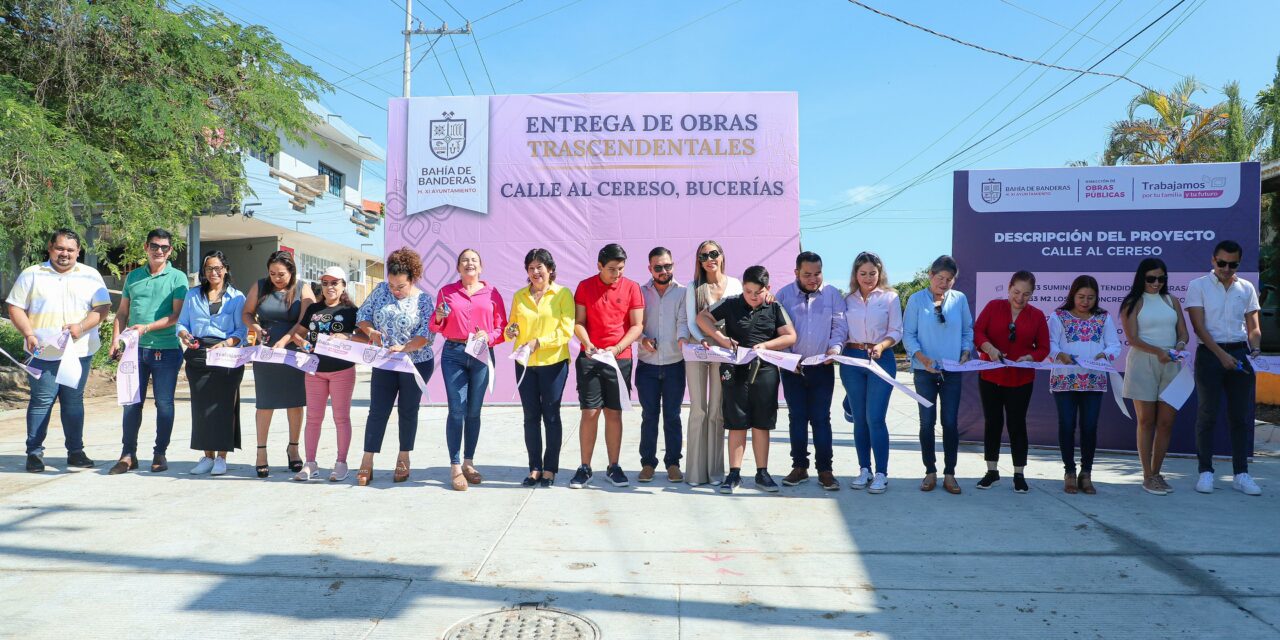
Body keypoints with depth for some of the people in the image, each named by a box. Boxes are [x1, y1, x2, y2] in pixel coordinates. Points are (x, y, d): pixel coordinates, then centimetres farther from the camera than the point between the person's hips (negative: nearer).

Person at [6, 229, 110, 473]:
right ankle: (34, 453, 8)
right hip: (43, 352, -1)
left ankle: (76, 451, 14)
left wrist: (81, 327, -14)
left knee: (74, 401, 7)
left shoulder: (90, 276, 9)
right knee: (41, 401, -1)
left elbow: (102, 307, 2)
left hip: (79, 351, 1)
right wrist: (28, 334, -10)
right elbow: (16, 307, 5)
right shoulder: (31, 275, 8)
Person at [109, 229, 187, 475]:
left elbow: (177, 315, -8)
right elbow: (122, 313, 17)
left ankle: (160, 454, 13)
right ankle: (128, 455, 14)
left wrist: (147, 327, -18)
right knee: (131, 402, 5)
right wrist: (116, 340, 4)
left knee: (164, 403, 2)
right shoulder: (133, 277, 13)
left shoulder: (177, 277, 0)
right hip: (136, 349, 4)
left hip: (166, 350, -3)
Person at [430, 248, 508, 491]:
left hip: (481, 355, 1)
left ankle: (469, 463, 19)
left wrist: (488, 336, -13)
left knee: (474, 412, 7)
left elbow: (503, 328, 6)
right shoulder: (447, 292, 10)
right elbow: (436, 328, 13)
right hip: (453, 354, -1)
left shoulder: (492, 293, 8)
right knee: (457, 410, -7)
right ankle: (455, 467, -2)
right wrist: (439, 317, -8)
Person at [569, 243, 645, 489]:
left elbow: (637, 326, -1)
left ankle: (613, 467, 14)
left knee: (614, 413, 5)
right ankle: (585, 468, 7)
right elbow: (578, 322, 2)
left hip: (620, 359, 0)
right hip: (589, 358, 0)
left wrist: (617, 348, -13)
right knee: (589, 412, -1)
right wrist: (587, 344, -15)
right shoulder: (585, 287, 3)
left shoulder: (631, 288, 1)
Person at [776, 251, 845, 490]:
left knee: (821, 418, 2)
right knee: (797, 417, 7)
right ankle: (799, 466, 17)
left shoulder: (832, 294, 0)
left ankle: (824, 469, 8)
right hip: (792, 367, 1)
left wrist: (835, 347, -17)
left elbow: (839, 326, 0)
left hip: (822, 367, -1)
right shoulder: (784, 295, -1)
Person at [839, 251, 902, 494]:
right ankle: (864, 469, 18)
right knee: (859, 418, 8)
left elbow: (896, 331, -1)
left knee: (875, 418, -9)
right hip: (852, 358, 3)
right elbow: (841, 331, 9)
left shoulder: (890, 297, 3)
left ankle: (881, 473, -1)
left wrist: (881, 345, -18)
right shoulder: (848, 300, 9)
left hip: (881, 359, -3)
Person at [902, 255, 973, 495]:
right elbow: (908, 334, -3)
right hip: (924, 371, -1)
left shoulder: (960, 299, 5)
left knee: (951, 422, 2)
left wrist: (966, 352, -6)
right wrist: (921, 357, -18)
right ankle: (930, 472, 14)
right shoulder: (916, 300, -1)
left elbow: (968, 330, 11)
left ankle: (949, 473, 11)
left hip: (952, 371, 1)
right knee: (927, 422, 4)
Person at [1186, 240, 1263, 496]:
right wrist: (1222, 354, -16)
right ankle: (1206, 472, 7)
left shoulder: (1247, 288, 11)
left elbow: (1253, 326, 11)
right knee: (1207, 415, 0)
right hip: (1209, 353, -3)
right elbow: (1199, 326, -8)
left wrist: (1254, 347, -10)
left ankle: (1241, 474, 11)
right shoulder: (1198, 286, -1)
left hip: (1240, 353, 4)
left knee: (1240, 415, 5)